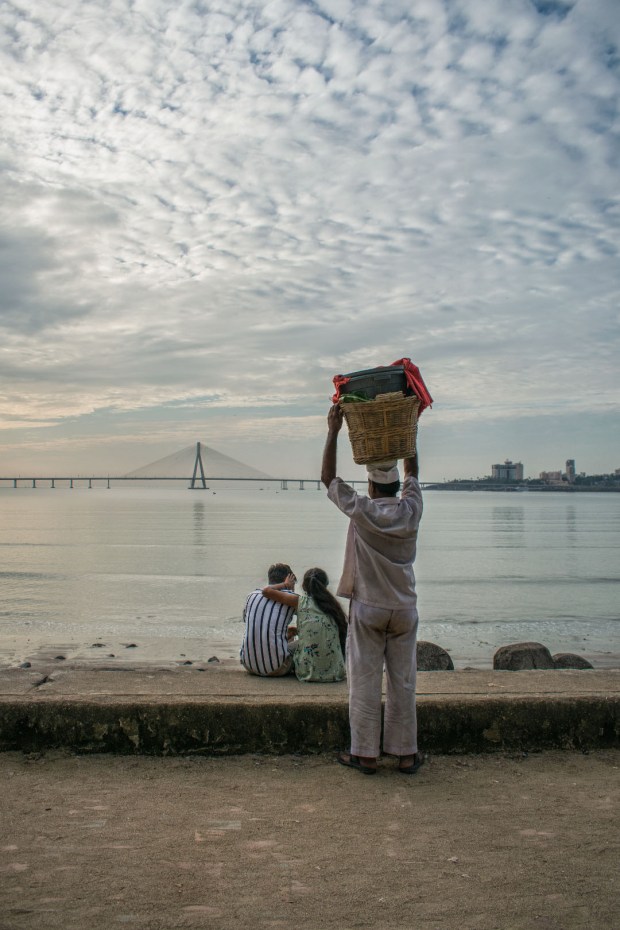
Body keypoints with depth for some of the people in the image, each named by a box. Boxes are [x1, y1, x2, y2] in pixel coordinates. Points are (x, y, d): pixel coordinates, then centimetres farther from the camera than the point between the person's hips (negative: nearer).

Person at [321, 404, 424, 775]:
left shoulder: (360, 510, -9)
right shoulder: (411, 509, -3)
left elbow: (328, 477, 3)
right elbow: (413, 472, 14)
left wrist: (334, 432, 5)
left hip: (367, 608, -2)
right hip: (404, 608, 2)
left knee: (365, 682, 4)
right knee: (403, 682, 8)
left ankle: (366, 754, 9)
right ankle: (406, 754, 14)